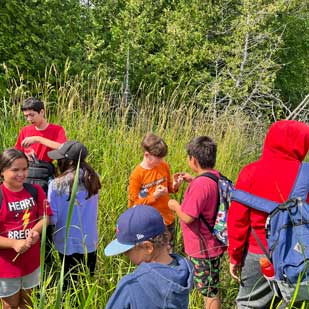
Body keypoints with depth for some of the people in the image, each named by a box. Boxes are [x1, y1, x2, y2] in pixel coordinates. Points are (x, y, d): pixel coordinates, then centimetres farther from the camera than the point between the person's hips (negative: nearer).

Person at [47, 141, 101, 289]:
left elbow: (52, 218, -15)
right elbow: (93, 209, 3)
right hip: (90, 241, 3)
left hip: (68, 243, -3)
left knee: (71, 283, 17)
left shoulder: (56, 185, -21)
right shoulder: (93, 179, -9)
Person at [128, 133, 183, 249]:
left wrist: (175, 186, -12)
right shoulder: (137, 175, -18)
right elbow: (133, 202, -14)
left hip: (168, 219, 5)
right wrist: (154, 196, -23)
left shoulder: (164, 166, -4)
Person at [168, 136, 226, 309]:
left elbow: (188, 217, -27)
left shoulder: (201, 184, -28)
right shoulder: (216, 177, 0)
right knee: (211, 289, 24)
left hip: (203, 248, -9)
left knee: (210, 292, 8)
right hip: (213, 243, 9)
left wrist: (175, 206, -9)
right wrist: (192, 181, 11)